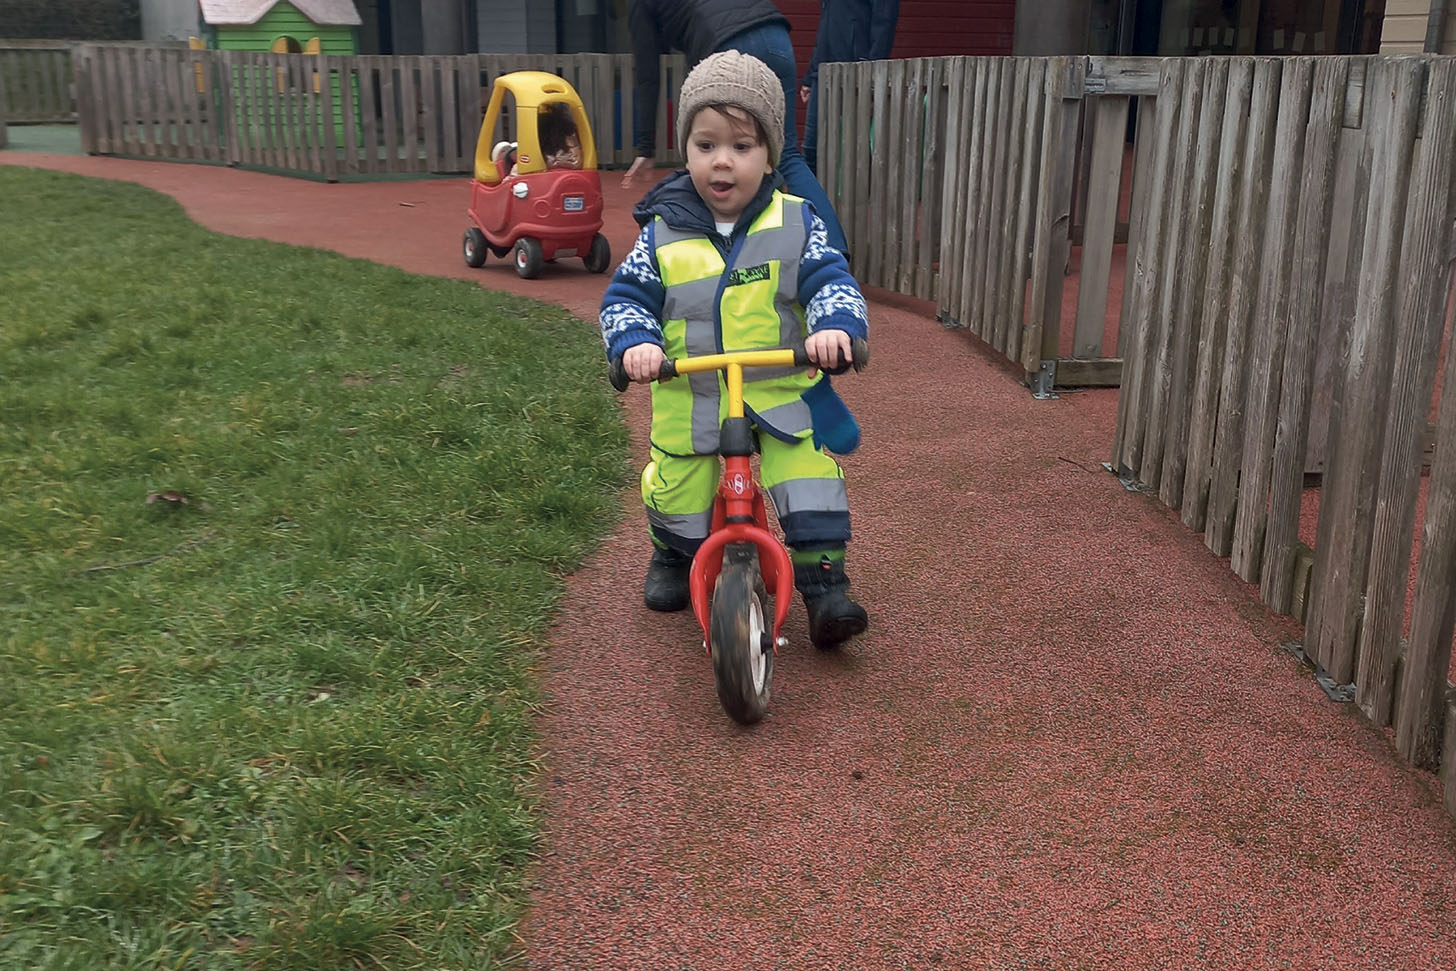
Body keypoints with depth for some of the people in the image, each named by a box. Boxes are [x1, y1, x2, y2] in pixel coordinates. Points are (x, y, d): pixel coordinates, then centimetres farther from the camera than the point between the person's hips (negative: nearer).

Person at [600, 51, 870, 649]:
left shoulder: (794, 224, -6)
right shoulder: (663, 233, -4)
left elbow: (831, 281, -11)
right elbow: (625, 298, -2)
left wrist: (835, 326, -33)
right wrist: (635, 342, -23)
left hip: (783, 395, -1)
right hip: (688, 402, 1)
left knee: (812, 492, -10)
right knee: (676, 497, 11)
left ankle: (824, 584, 6)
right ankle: (672, 557, 42)